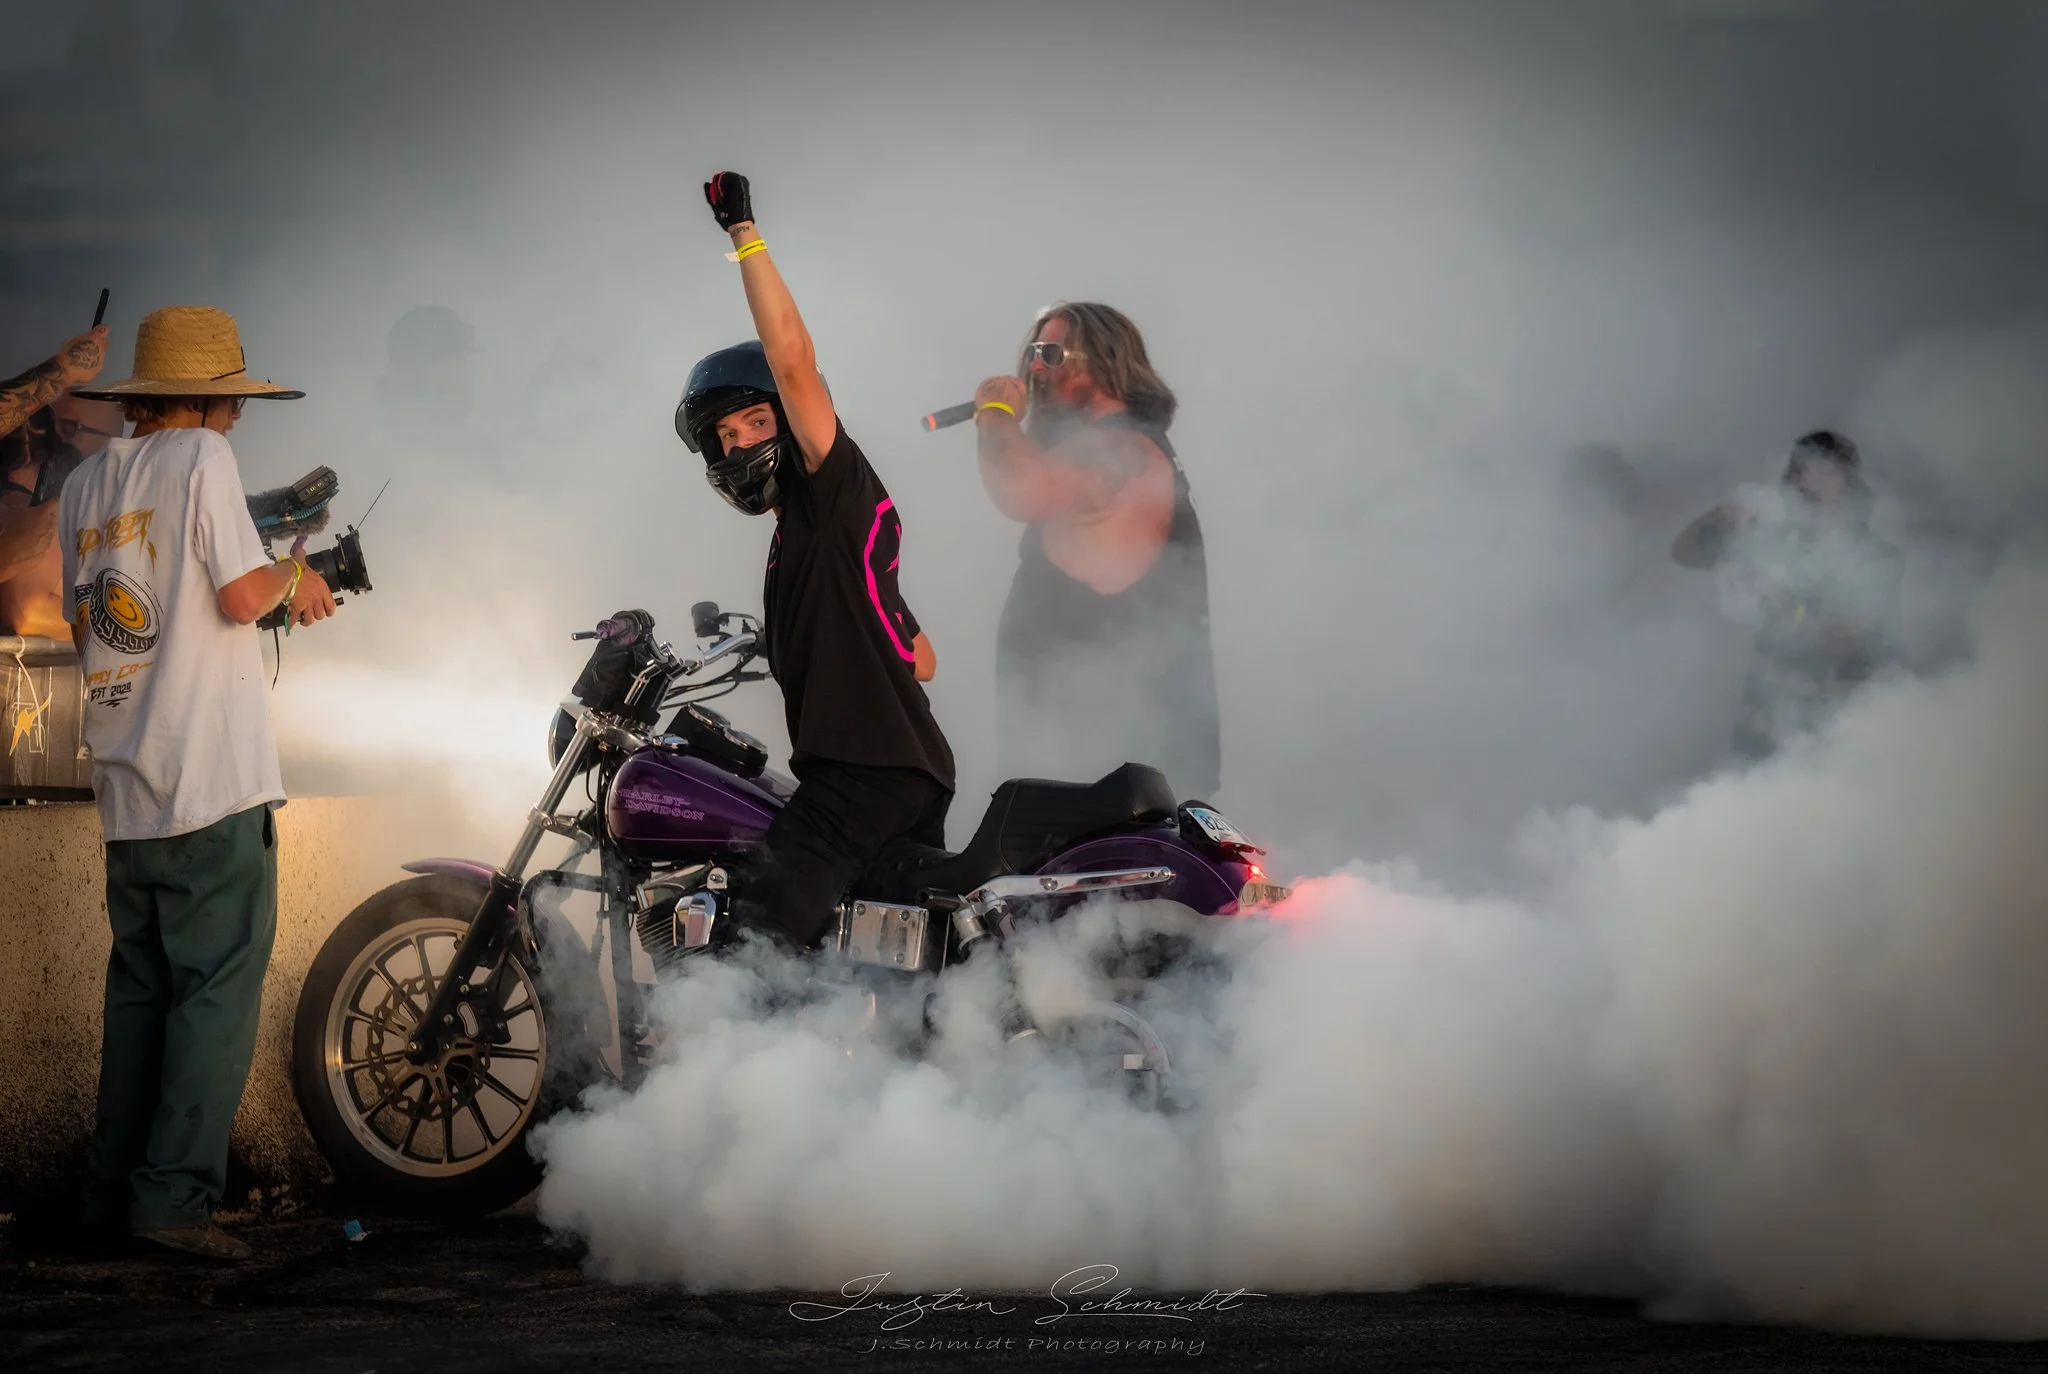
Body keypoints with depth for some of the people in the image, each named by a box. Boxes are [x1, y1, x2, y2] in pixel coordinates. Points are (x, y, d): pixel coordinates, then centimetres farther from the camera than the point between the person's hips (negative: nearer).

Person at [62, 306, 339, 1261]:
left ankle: (112, 1189, 14)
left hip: (124, 785, 7)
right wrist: (291, 575, 9)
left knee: (140, 986, 14)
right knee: (219, 987, -6)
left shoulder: (86, 484, 13)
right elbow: (242, 595, -13)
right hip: (213, 780, -7)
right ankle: (174, 1195, -11)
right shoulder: (201, 457, -8)